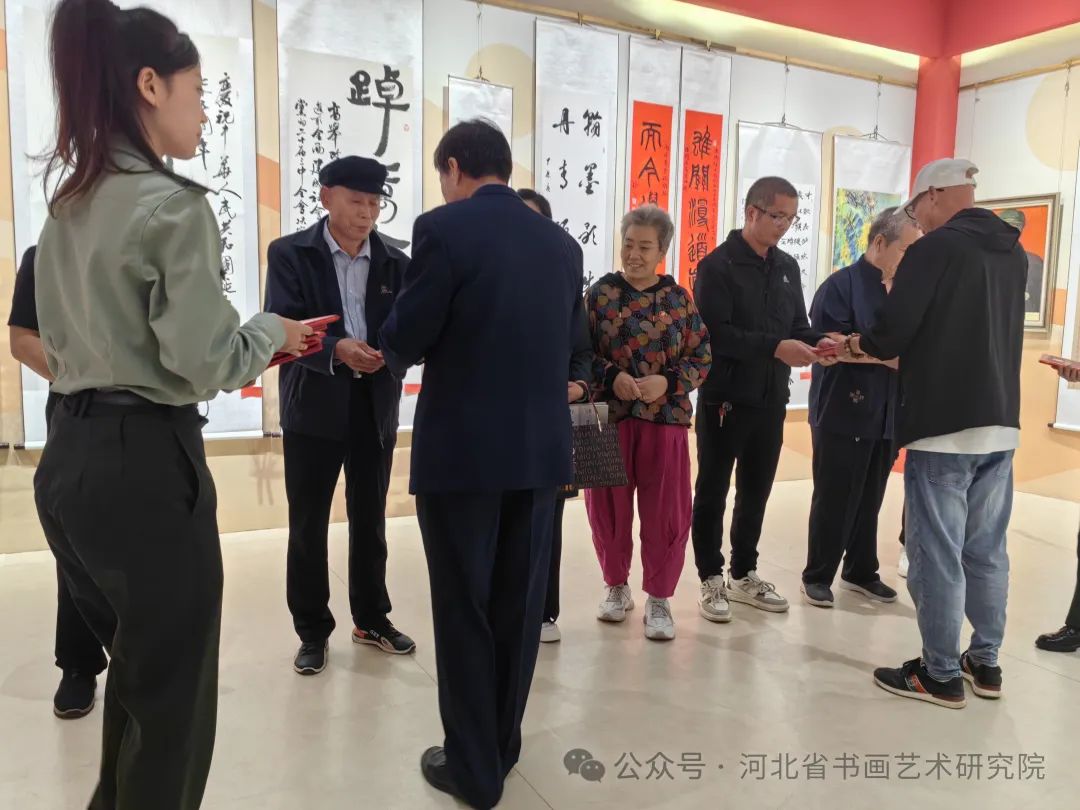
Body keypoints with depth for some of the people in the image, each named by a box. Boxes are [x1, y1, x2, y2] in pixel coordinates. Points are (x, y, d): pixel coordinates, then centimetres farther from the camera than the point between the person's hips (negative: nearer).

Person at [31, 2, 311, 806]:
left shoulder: (68, 205, 12)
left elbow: (66, 346, 17)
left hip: (70, 458, 9)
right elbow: (203, 364, -19)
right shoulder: (173, 204, -14)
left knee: (135, 673, 24)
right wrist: (272, 332, 0)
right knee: (170, 690, 8)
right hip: (144, 464, -9)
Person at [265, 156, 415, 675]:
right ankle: (312, 631, 22)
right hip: (314, 405, -3)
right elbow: (281, 329, -13)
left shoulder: (395, 263, 6)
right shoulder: (290, 254, -2)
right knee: (308, 524, 6)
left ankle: (371, 619, 31)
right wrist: (336, 350, -30)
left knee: (370, 520, 14)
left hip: (375, 406, 3)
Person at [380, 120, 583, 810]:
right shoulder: (563, 244, 8)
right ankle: (502, 746, 34)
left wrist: (396, 355, 13)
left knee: (463, 611, 8)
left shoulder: (445, 228, -9)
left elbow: (404, 340, -10)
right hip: (543, 447, 6)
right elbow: (568, 344, 11)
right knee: (519, 605, 16)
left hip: (463, 448, -5)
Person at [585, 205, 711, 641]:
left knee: (665, 511, 4)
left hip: (666, 417, 0)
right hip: (609, 416, 0)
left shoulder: (679, 298, 3)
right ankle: (616, 586, 30)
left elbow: (703, 357, 3)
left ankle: (659, 598, 20)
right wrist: (611, 377, -17)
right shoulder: (600, 293, 1)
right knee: (609, 507, 9)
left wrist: (668, 382, -13)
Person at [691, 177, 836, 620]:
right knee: (713, 492, 5)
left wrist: (817, 342, -8)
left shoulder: (787, 268, 14)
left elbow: (797, 326, 14)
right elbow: (715, 333, -19)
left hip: (771, 401, 7)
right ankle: (711, 579, 17)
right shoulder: (718, 266, -8)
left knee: (756, 492, 14)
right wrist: (774, 348, -26)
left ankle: (744, 574, 28)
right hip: (725, 399, -6)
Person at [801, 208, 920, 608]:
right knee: (834, 501, 2)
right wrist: (889, 358, -15)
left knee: (870, 500, 14)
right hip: (843, 413, -6)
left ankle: (861, 572, 29)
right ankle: (817, 576, 16)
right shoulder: (841, 285, -8)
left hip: (884, 415, 7)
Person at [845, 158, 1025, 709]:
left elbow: (891, 332, -15)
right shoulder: (1013, 254, 14)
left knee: (937, 552, 1)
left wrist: (859, 344, 8)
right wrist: (890, 352, 23)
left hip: (943, 425, -8)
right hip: (1000, 424, 8)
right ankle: (985, 663, 26)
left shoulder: (935, 248, -11)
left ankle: (941, 675, 9)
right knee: (986, 550, 15)